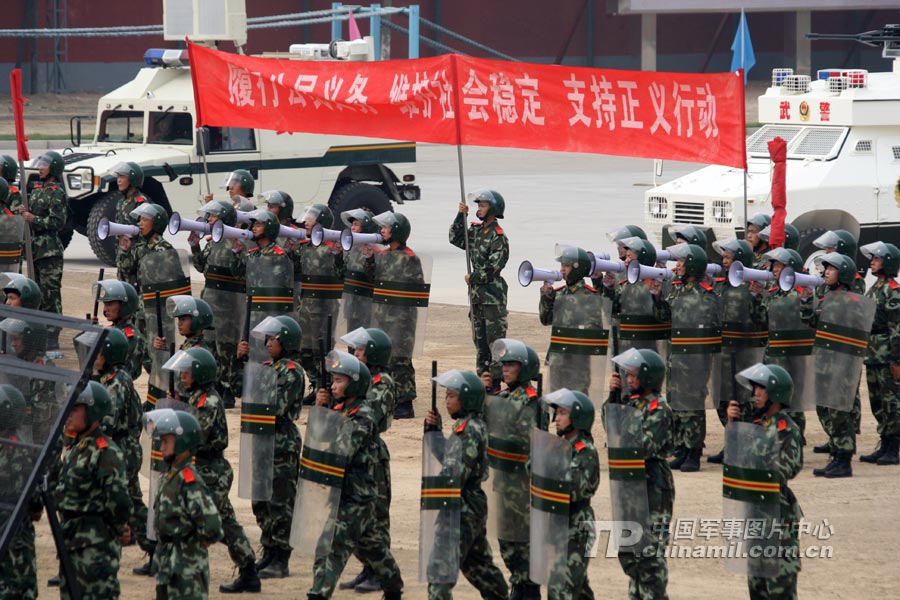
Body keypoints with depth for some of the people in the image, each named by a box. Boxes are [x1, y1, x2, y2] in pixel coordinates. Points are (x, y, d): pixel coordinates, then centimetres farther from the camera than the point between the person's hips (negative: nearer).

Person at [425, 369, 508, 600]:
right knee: (478, 564, 22)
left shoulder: (470, 429, -17)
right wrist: (433, 429, 7)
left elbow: (455, 473, -20)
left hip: (464, 507, -10)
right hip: (474, 504, 10)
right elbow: (445, 457, 20)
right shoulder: (471, 425, 12)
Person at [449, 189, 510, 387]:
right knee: (479, 339, 13)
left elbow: (493, 267, -18)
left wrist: (473, 278, -8)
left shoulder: (498, 237, -13)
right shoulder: (476, 230, 12)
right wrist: (460, 216, 0)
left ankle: (495, 381, -6)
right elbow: (455, 239, 10)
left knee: (495, 339, -7)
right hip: (476, 293, 9)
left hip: (492, 294, -9)